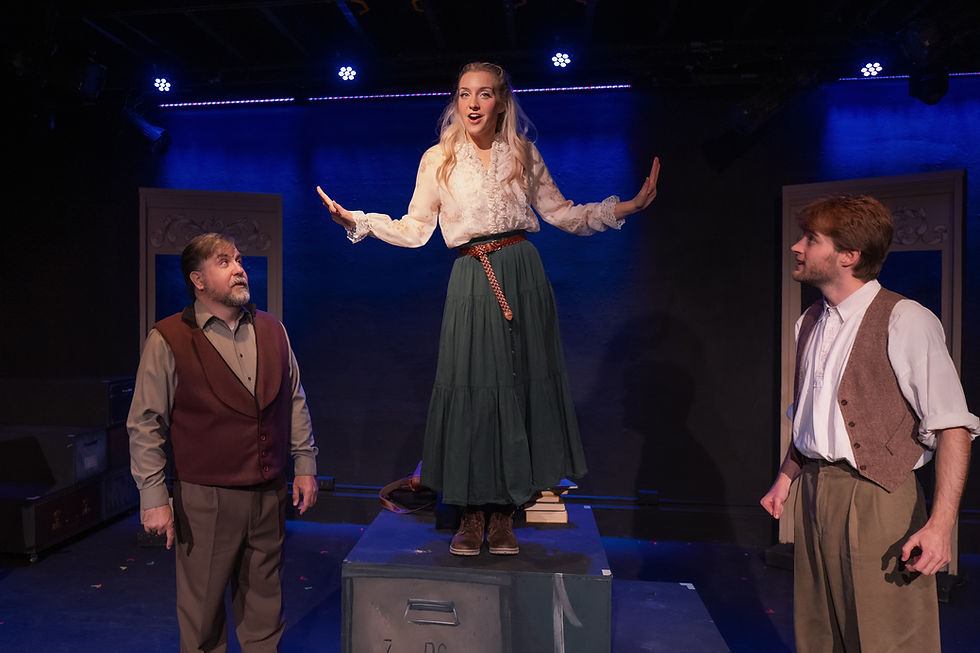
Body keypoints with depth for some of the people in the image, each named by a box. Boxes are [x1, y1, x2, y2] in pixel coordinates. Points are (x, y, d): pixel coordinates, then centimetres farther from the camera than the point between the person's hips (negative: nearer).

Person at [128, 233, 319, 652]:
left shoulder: (272, 330, 6)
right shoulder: (167, 340, -7)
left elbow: (295, 402, 12)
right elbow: (144, 426, -5)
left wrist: (305, 467, 10)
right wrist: (154, 499, -7)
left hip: (270, 495, 4)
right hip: (205, 499, -3)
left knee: (265, 605, 16)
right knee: (202, 610, 10)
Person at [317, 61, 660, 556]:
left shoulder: (522, 154, 12)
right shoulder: (439, 159, 8)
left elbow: (561, 214, 15)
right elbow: (415, 230, 7)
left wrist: (628, 206, 7)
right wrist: (357, 221, -3)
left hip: (523, 274, 2)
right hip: (472, 280, -1)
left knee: (520, 384, 1)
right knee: (471, 387, -4)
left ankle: (504, 515, 15)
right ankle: (471, 516, 11)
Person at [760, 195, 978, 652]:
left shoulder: (905, 321, -12)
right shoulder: (810, 322, 11)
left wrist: (940, 525, -20)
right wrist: (786, 478, 14)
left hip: (877, 498, -6)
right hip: (815, 494, 7)